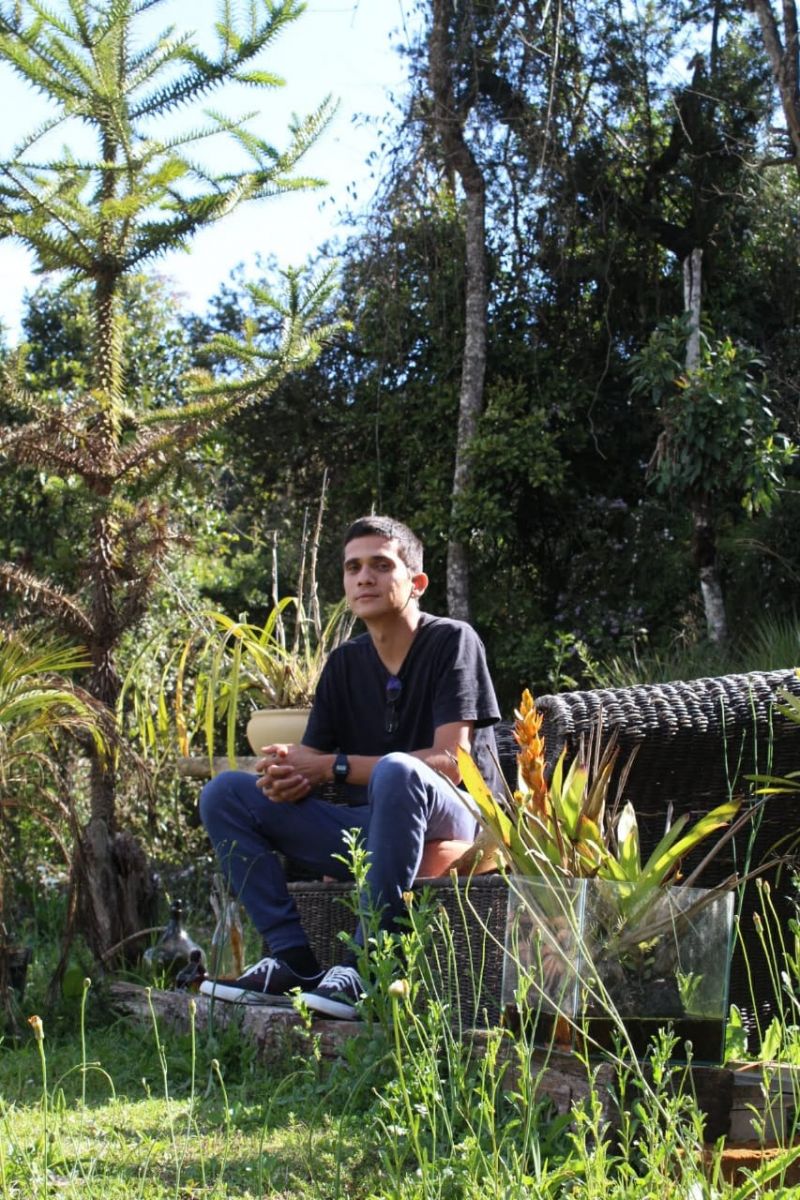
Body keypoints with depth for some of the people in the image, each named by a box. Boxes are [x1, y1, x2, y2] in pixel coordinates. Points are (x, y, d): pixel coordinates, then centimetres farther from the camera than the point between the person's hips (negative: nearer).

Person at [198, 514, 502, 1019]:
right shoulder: (345, 663, 14)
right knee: (225, 793, -5)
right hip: (368, 828, 7)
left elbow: (449, 762, -15)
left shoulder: (452, 641, -5)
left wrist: (334, 766, -18)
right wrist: (293, 776, -17)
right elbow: (313, 762, 10)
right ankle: (293, 959, -16)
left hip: (453, 826, -6)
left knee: (396, 771, -40)